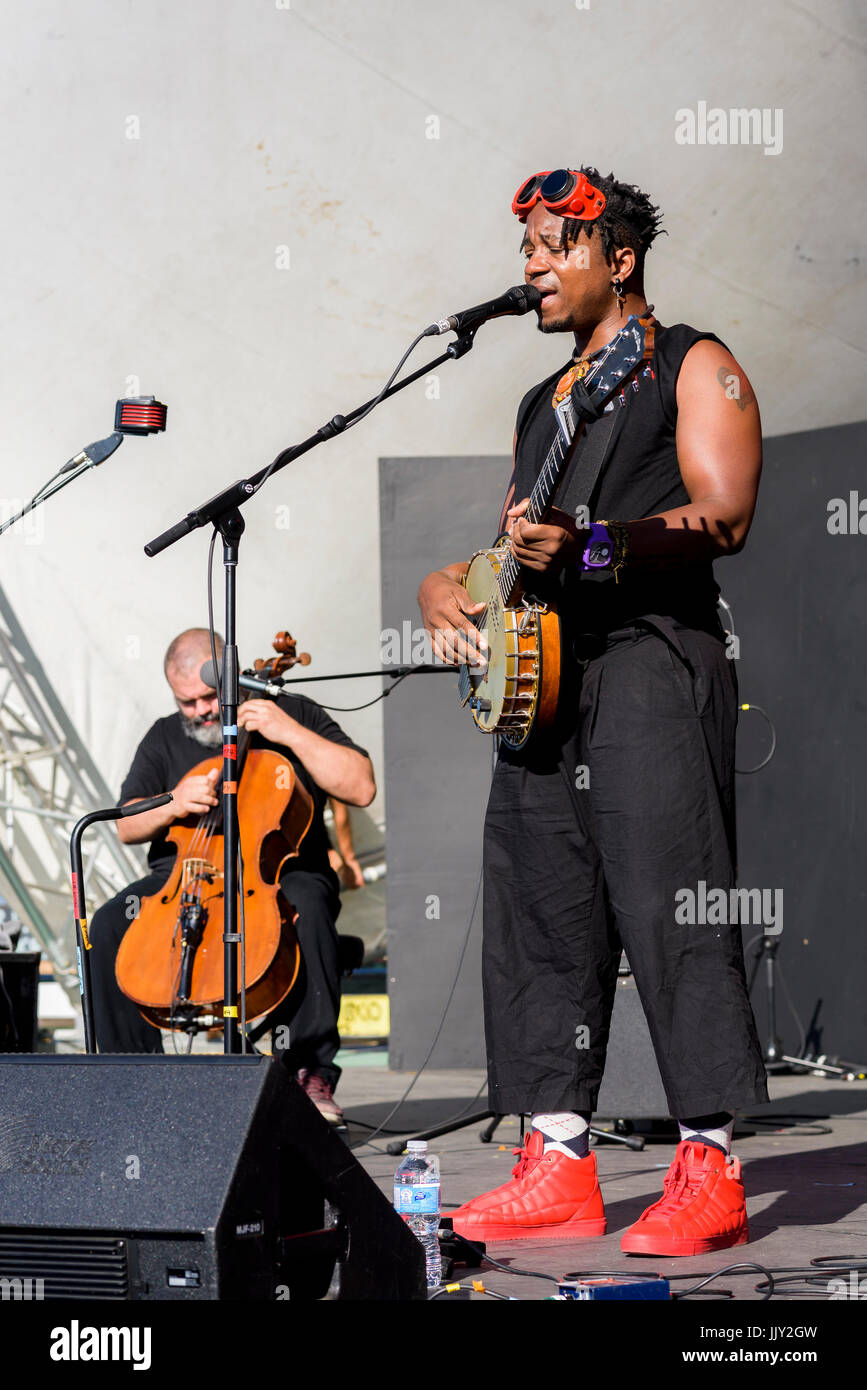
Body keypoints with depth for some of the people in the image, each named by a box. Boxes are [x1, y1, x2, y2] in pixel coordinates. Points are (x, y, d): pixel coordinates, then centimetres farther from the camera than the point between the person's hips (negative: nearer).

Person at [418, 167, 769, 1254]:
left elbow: (726, 517, -11)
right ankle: (558, 1166, 8)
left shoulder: (693, 367, 3)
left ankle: (708, 1171, -9)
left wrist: (587, 546, -21)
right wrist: (447, 585, 11)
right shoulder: (540, 405, 26)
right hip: (540, 674, 8)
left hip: (653, 663, -8)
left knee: (670, 914, -11)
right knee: (540, 919, 4)